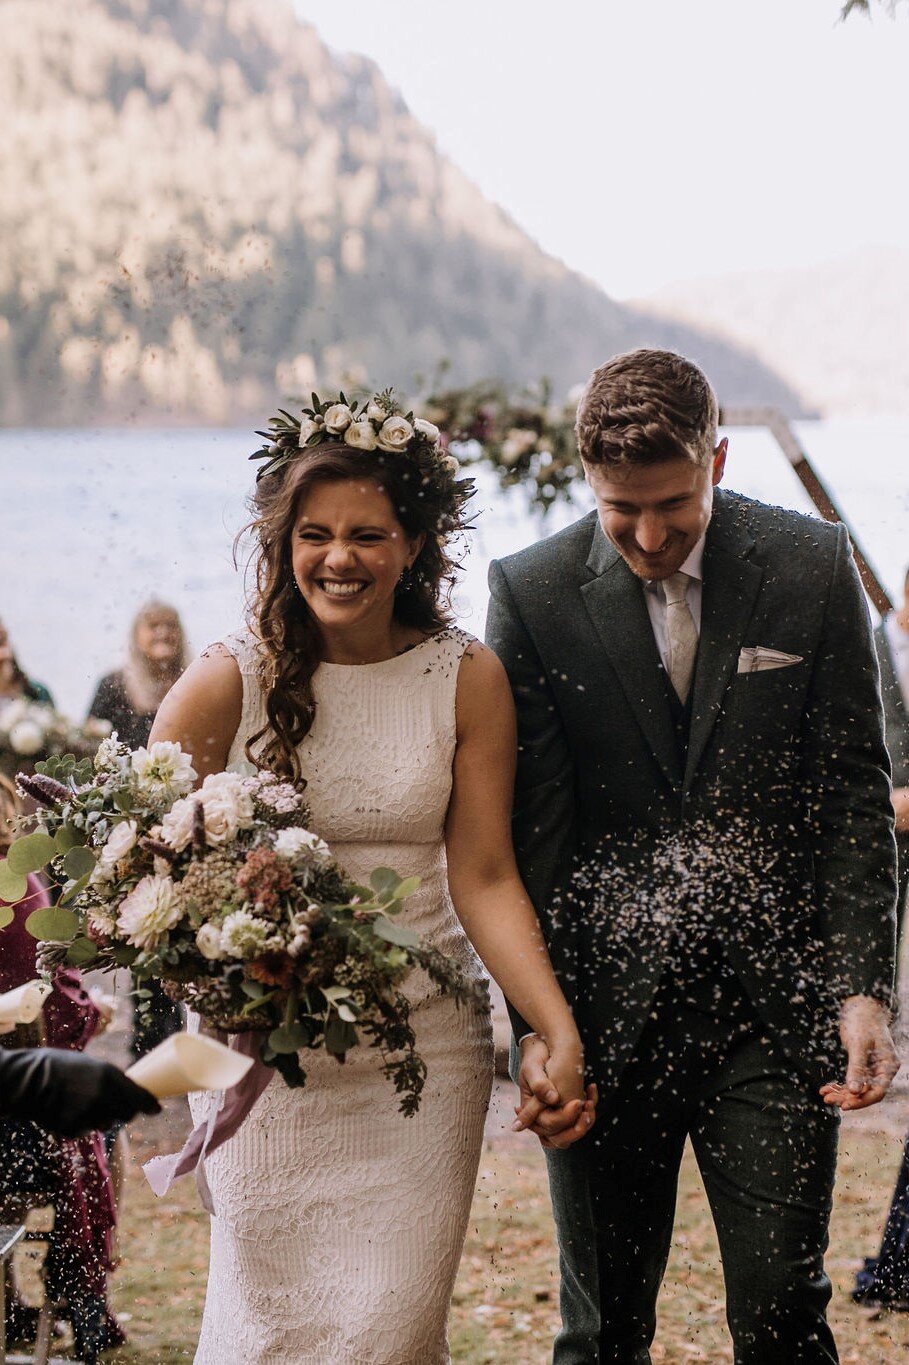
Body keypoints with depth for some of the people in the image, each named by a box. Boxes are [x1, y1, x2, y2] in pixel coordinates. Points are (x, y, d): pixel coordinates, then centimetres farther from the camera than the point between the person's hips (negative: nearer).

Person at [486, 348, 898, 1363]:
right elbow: (526, 831, -4)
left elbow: (853, 792, 2)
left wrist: (864, 988, -6)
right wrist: (536, 1023, -10)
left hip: (773, 1006, 0)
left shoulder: (811, 568, -1)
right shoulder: (533, 594, -4)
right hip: (605, 1012, 0)